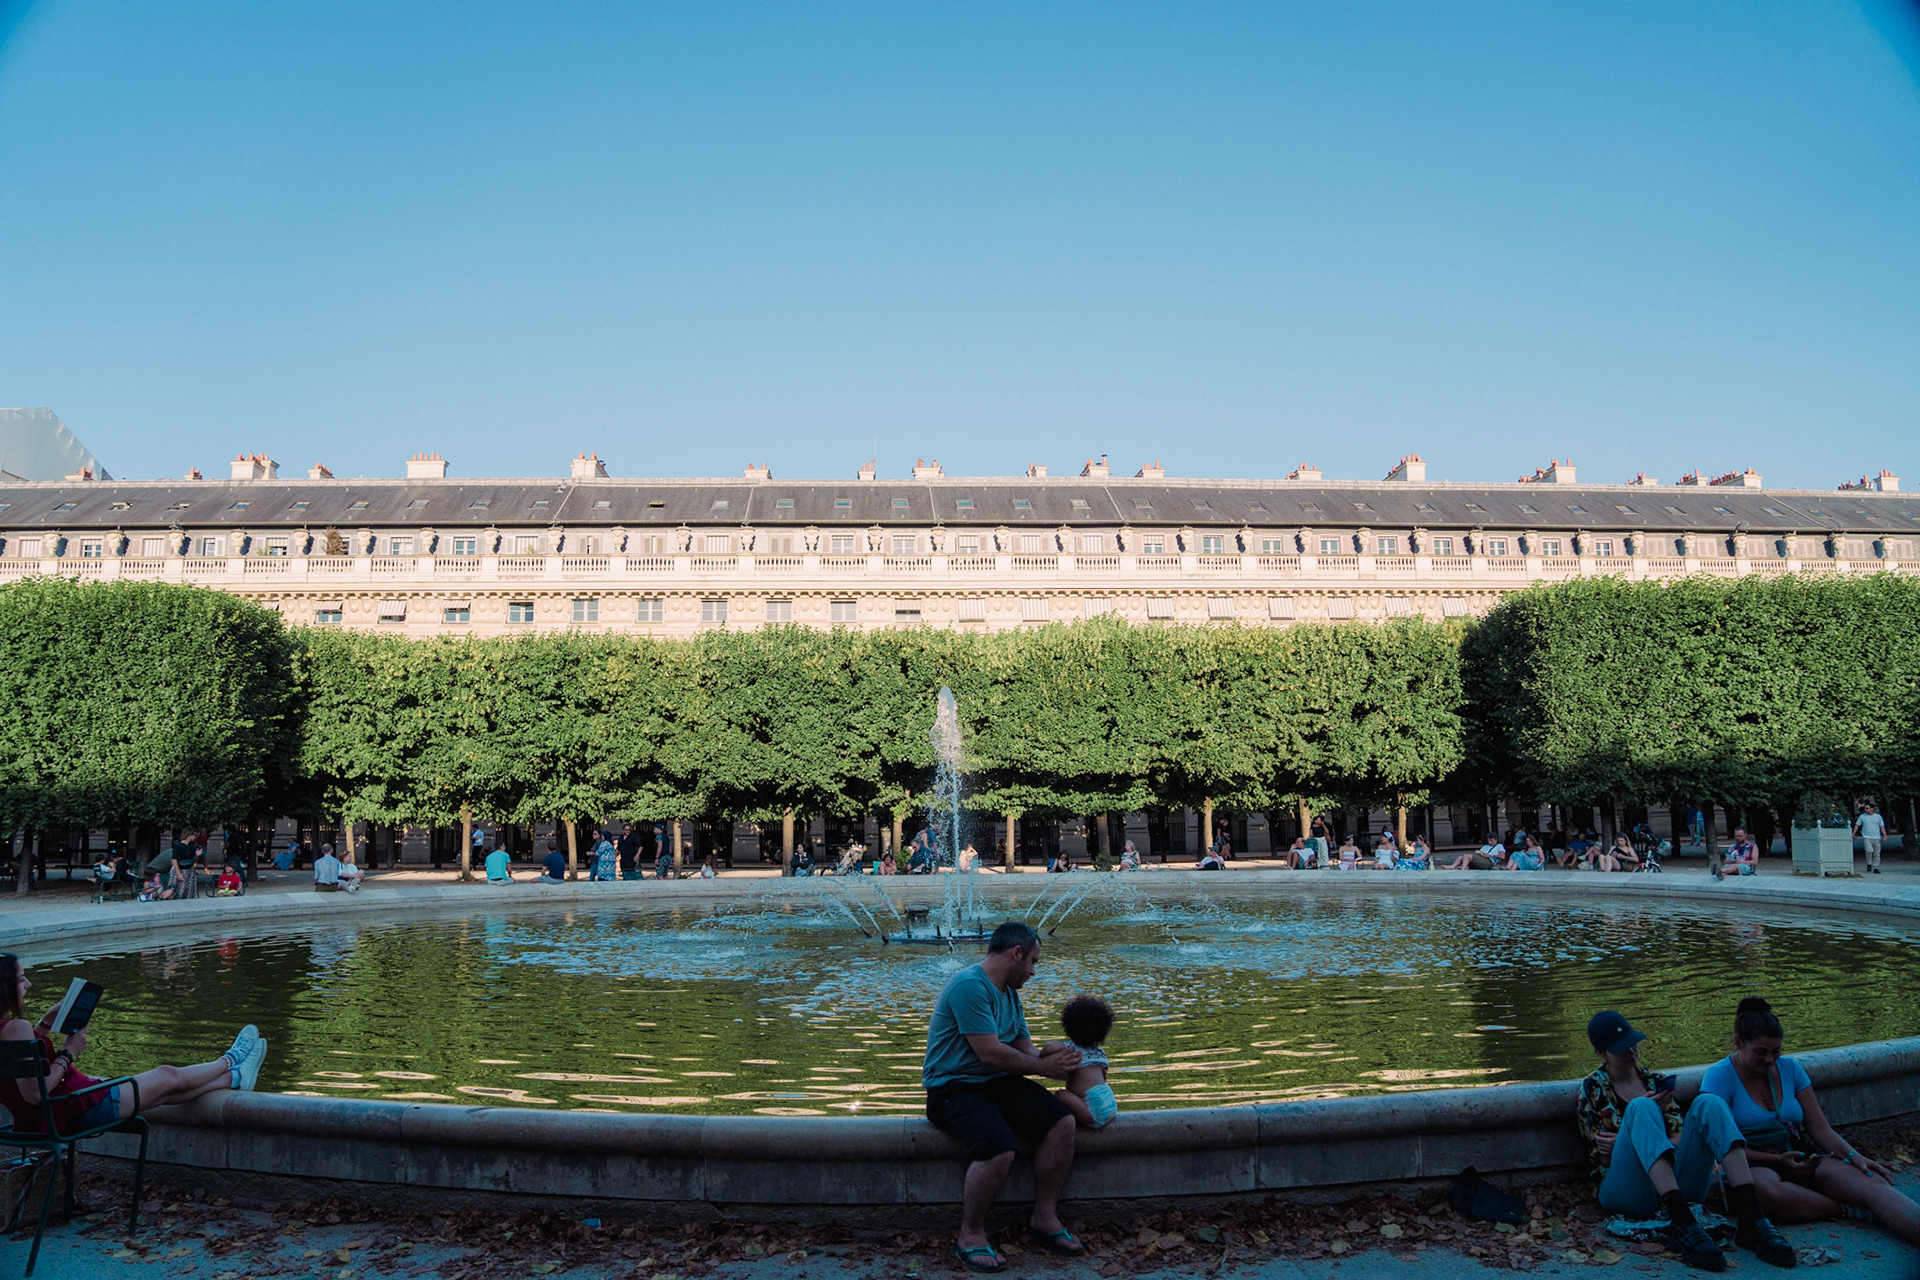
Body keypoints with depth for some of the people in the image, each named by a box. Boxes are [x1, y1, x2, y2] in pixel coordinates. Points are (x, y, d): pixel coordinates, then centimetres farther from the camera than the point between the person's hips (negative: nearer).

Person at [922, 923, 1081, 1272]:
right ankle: (970, 1236, -10)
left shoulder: (1010, 992, 14)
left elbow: (1023, 1049, 15)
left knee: (1062, 1121, -12)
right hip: (954, 1088, -9)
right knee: (1000, 1148, -33)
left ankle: (1044, 1219, 3)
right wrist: (1043, 1067, -10)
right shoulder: (969, 986, -19)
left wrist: (1046, 1055, -9)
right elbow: (990, 1053, -22)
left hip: (998, 1083, 9)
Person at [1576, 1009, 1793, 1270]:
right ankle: (1682, 1225, -46)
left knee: (1709, 1103, -16)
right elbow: (1603, 1155, 4)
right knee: (1641, 1108, -30)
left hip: (1675, 1185, 4)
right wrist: (1642, 1112, -8)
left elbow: (1680, 1138, 11)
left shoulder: (1654, 1081, 23)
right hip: (1626, 1191, -4)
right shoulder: (1591, 1090, 10)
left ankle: (1752, 1220, -32)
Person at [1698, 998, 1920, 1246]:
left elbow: (1820, 1130, 12)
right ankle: (1848, 1209, -30)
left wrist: (1854, 1156, -8)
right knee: (1766, 1190, -44)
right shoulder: (1719, 1077, -5)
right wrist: (1778, 1160, -17)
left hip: (1799, 1158, 5)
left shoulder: (1789, 1069, 12)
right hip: (1754, 1166, -5)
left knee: (1873, 1183, -26)